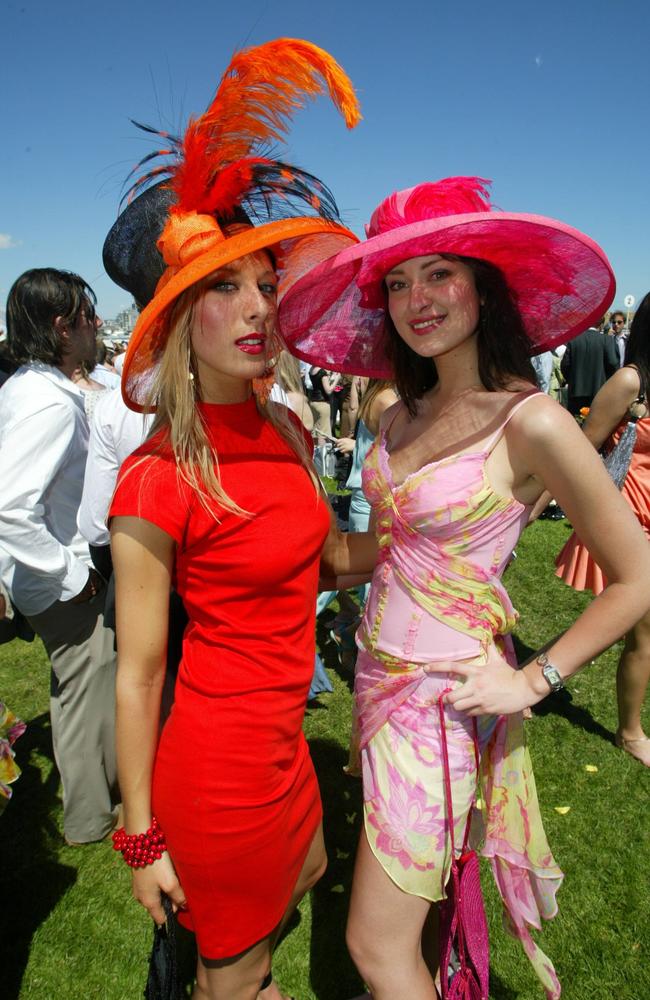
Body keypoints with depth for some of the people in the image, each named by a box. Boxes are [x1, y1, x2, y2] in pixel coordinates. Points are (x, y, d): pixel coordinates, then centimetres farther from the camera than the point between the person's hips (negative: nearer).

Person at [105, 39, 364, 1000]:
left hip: (282, 736, 7)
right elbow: (136, 675, -17)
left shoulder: (288, 430, -2)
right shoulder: (157, 479, -24)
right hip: (217, 758, -7)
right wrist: (143, 843, -9)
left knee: (306, 873, 32)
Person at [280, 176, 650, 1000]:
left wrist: (533, 681, -14)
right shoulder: (406, 413, 2)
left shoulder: (529, 422, -19)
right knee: (416, 884, 25)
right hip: (381, 672, 7)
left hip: (441, 693, -6)